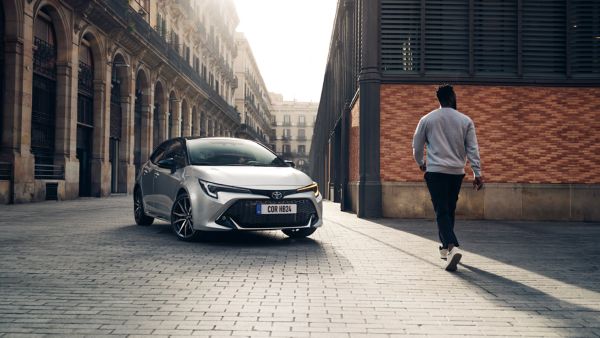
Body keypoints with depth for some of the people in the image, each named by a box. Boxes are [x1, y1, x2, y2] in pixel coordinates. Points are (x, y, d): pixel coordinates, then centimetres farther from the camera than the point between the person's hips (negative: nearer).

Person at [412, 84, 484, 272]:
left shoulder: (427, 119, 1)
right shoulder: (465, 120, 3)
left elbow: (417, 146, 7)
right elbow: (472, 149, 0)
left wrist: (421, 163, 25)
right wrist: (477, 173, 3)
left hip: (435, 171, -2)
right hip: (457, 172, 2)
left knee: (442, 212, -7)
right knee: (449, 211, 17)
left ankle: (452, 247, -27)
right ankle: (445, 247, 27)